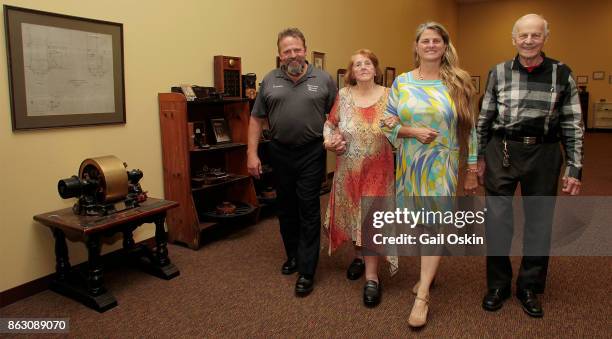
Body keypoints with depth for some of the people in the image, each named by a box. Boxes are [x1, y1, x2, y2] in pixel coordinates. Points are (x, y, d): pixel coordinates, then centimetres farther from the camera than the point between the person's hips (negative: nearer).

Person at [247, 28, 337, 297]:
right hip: (280, 153, 3)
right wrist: (252, 153, 1)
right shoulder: (270, 81, 6)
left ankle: (306, 271, 7)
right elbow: (256, 119, 7)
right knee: (286, 208, 13)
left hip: (312, 153, -2)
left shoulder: (323, 80, 1)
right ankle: (293, 255, 33)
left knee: (308, 209, -1)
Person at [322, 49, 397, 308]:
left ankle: (372, 277, 7)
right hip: (348, 168, 3)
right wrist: (329, 140, -9)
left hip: (377, 168, -2)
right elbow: (330, 123, 9)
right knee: (352, 213, 14)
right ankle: (359, 256, 39)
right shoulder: (343, 95, 1)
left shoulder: (388, 95, -4)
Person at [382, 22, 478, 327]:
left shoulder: (458, 83, 0)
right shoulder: (402, 82, 3)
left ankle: (422, 296, 1)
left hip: (443, 164, -2)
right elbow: (388, 124, 3)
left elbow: (469, 129, 1)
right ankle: (428, 274, 35)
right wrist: (413, 132, -15)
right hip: (409, 163, 2)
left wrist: (472, 170, 0)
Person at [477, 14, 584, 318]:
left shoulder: (562, 74, 1)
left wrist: (574, 168, -2)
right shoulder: (498, 73, 3)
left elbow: (572, 124, 1)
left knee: (539, 222, 9)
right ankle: (498, 284, 22)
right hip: (501, 152, 0)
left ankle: (529, 287, 27)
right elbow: (485, 119, 7)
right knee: (497, 219, 3)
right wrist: (480, 158, 8)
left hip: (543, 154, 0)